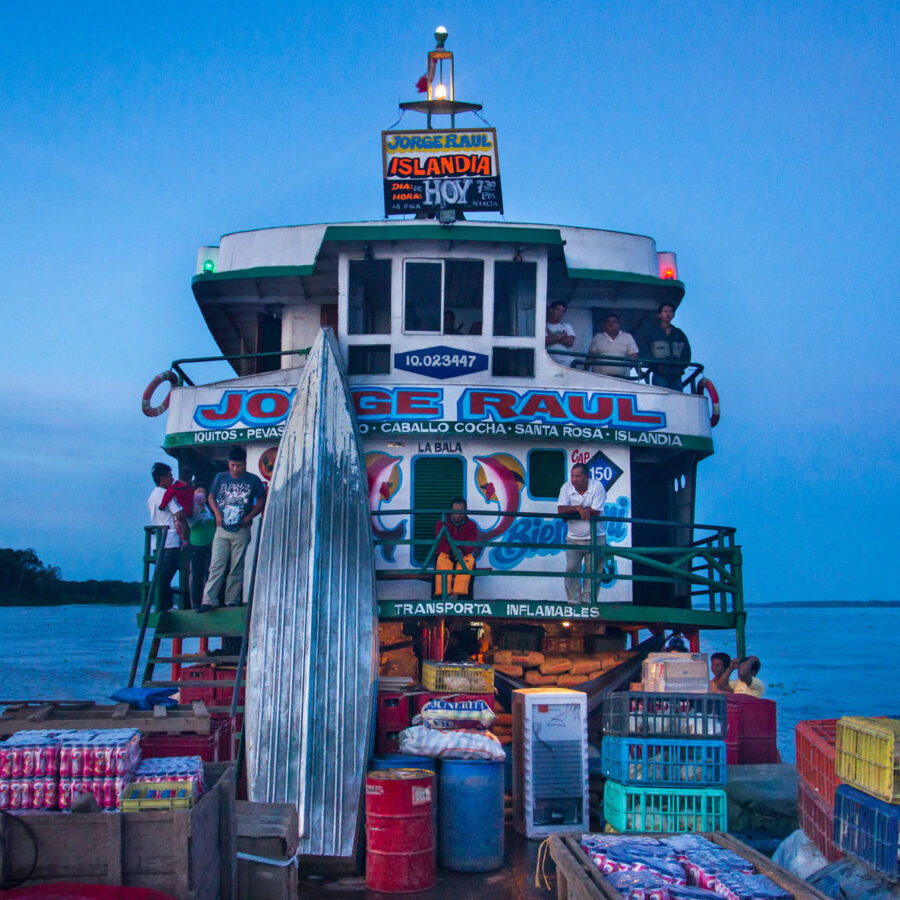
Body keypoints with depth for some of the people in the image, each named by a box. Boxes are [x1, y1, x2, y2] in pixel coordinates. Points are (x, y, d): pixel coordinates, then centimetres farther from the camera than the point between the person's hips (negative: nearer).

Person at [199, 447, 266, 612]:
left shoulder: (253, 480, 1)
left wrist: (249, 517, -6)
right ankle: (209, 600, -7)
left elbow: (261, 501, 7)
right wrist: (217, 514, -2)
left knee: (237, 568, 3)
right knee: (216, 566, -5)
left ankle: (232, 601, 8)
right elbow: (211, 496, 15)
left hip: (241, 531, -1)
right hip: (222, 530, 1)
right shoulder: (220, 477, 5)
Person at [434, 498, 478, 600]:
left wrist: (463, 551, -26)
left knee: (468, 561, -36)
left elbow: (472, 545, -2)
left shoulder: (471, 525, 10)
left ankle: (456, 593, -47)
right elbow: (440, 544, -3)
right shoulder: (442, 524, 7)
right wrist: (451, 551, -25)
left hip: (465, 554, 1)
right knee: (443, 564, -36)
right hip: (446, 553, -1)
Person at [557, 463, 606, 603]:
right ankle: (574, 601, 5)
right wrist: (579, 508, -25)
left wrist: (571, 510, -12)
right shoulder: (566, 488, -1)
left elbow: (595, 512, -16)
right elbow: (561, 510, -11)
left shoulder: (597, 487, -9)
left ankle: (588, 600, 8)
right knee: (572, 569, -2)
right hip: (573, 538, 2)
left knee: (592, 571, 0)